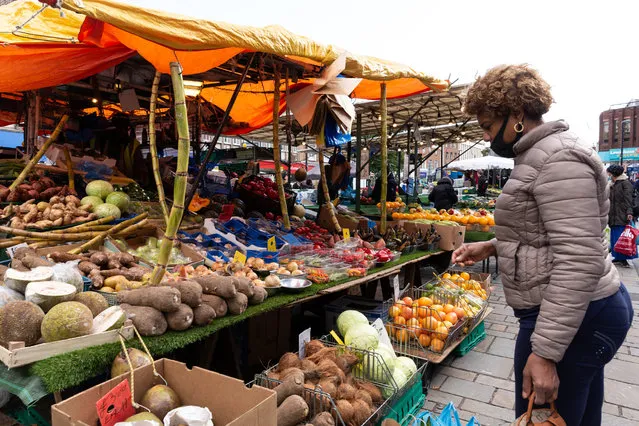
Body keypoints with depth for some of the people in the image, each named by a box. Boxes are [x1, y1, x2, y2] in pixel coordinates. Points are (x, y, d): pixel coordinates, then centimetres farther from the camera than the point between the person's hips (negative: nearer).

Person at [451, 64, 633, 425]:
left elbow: (578, 263, -26)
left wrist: (544, 352, -26)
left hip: (571, 319, -11)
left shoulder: (558, 158, -19)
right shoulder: (540, 156, 15)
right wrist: (492, 247, 11)